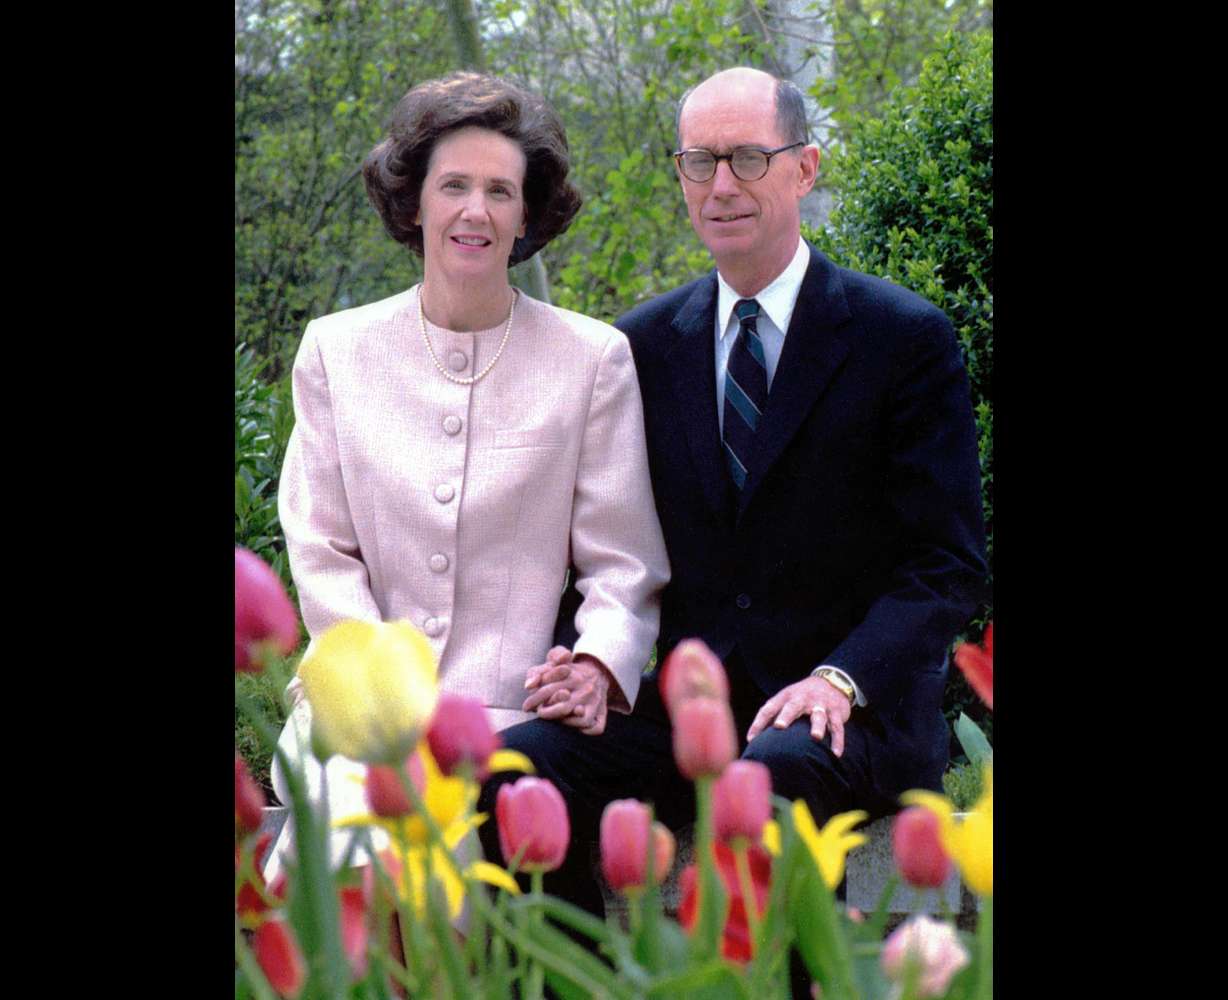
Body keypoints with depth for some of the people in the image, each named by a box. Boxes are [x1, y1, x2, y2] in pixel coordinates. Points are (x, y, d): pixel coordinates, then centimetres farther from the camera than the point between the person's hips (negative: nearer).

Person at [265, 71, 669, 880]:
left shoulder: (594, 359, 6)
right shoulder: (337, 350, 10)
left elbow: (622, 564, 5)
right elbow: (321, 550, 7)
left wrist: (598, 665, -17)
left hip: (510, 715, -1)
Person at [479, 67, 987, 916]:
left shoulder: (907, 337, 0)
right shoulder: (644, 344, 12)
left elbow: (950, 564, -4)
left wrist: (842, 678, -20)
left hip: (855, 712, -3)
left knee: (768, 776, -37)